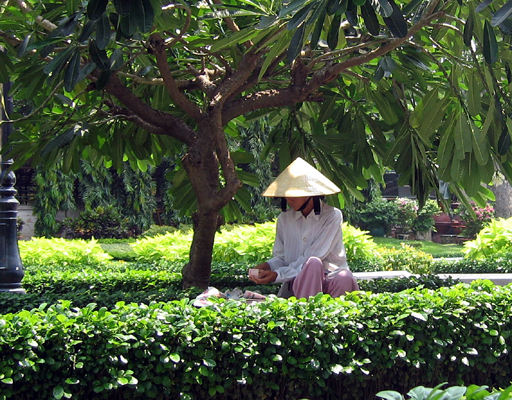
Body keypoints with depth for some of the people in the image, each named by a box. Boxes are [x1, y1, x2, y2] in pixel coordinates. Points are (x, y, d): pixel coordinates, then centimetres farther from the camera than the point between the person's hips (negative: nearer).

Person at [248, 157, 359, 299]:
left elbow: (312, 256, -14)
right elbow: (280, 257, 12)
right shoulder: (284, 219, 8)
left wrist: (278, 275, -20)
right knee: (313, 263, -33)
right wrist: (267, 266, -12)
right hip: (299, 281, 2)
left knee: (344, 277, -37)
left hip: (330, 278, -1)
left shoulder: (332, 216, -6)